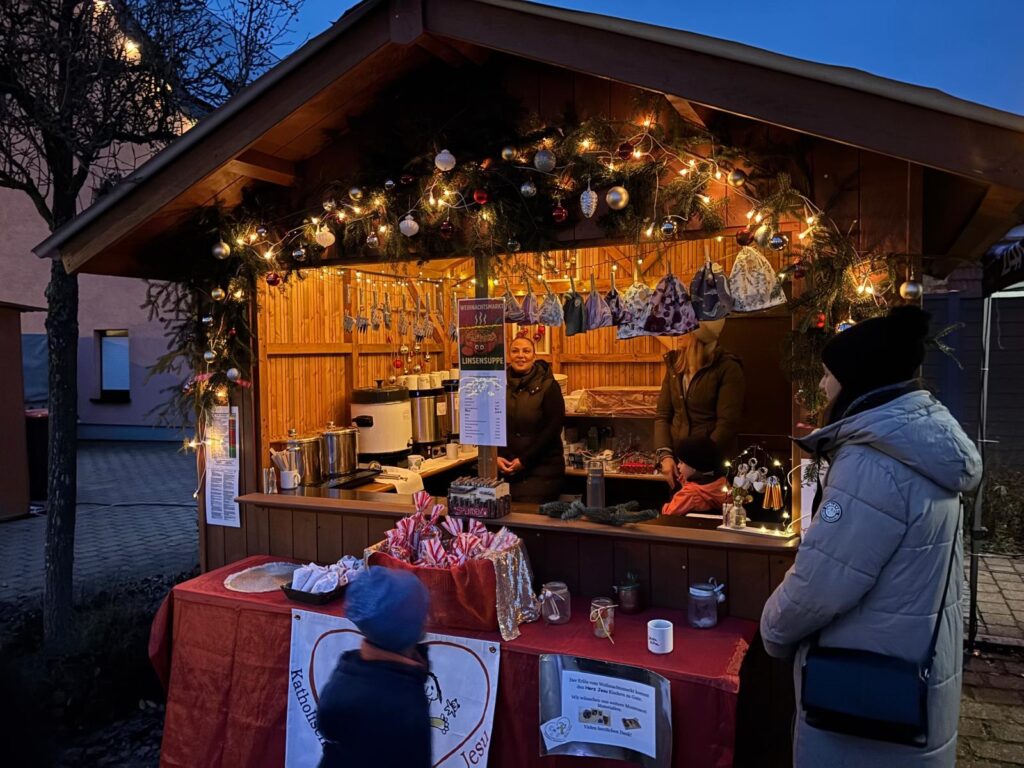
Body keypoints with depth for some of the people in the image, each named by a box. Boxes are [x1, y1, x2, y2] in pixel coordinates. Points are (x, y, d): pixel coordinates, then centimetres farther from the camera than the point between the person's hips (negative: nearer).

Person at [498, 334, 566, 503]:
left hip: (542, 471, -3)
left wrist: (524, 460, -12)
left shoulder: (548, 386, -3)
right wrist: (495, 456, -6)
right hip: (504, 469, 3)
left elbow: (553, 428, -9)